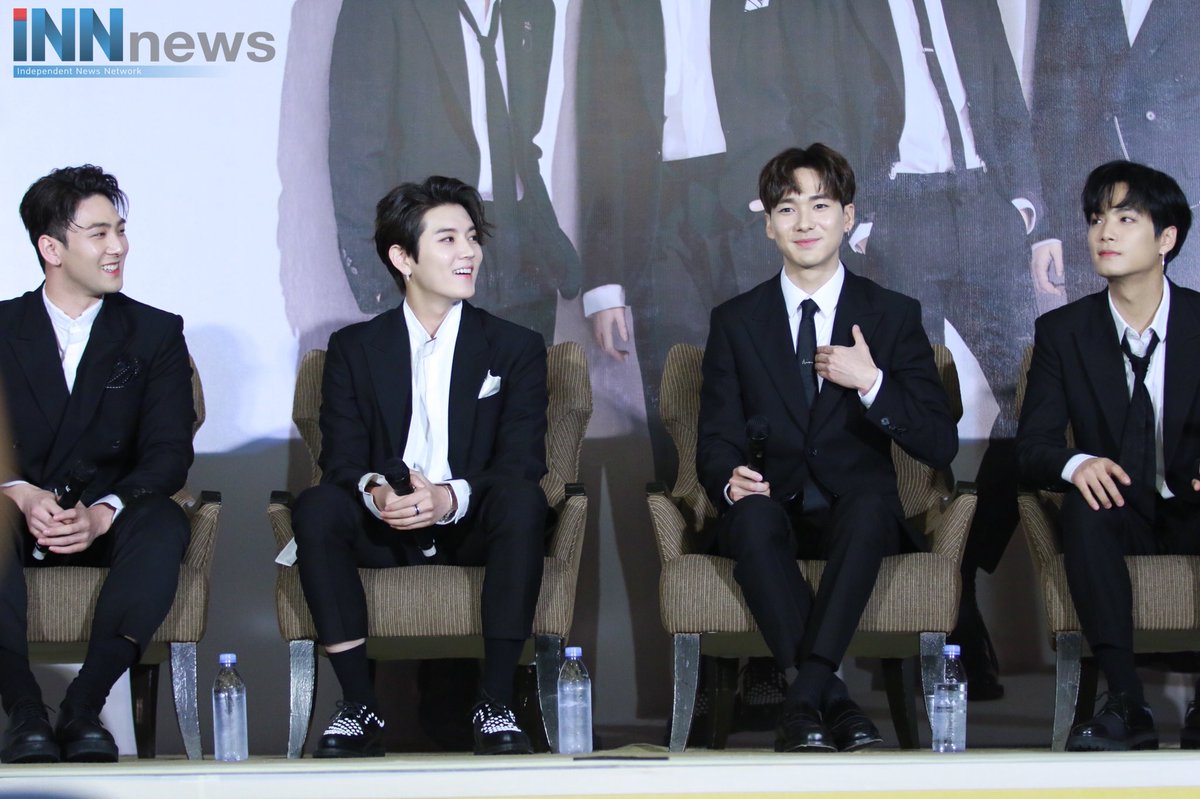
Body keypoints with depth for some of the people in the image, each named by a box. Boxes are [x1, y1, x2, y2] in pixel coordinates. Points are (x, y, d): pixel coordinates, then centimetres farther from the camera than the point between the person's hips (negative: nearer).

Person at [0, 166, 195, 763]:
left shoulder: (156, 333, 9)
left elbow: (170, 451, -2)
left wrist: (102, 513, -21)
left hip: (109, 525, 1)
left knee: (163, 524, -34)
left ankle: (83, 707, -30)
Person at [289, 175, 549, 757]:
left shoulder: (515, 349, 7)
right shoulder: (354, 348, 9)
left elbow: (522, 463, -5)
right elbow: (341, 459, -1)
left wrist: (450, 496, -26)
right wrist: (375, 490, -27)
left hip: (473, 529, 0)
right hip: (383, 532, 1)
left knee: (523, 501, -33)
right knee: (316, 507, -29)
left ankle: (494, 704, -28)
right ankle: (360, 705, -27)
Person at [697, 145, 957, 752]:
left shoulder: (893, 316, 7)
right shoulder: (735, 322, 11)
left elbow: (940, 446, 0)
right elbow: (716, 440, 6)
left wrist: (871, 382, -15)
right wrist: (732, 479, -19)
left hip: (856, 512, -1)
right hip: (772, 514, 1)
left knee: (870, 506, -37)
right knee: (753, 513, -35)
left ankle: (802, 697, -40)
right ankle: (831, 697, -36)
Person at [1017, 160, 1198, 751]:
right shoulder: (1062, 331, 4)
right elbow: (1032, 447, -1)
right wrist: (1075, 464, -26)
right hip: (1116, 514, 1)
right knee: (1083, 505, -34)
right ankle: (1126, 703, -38)